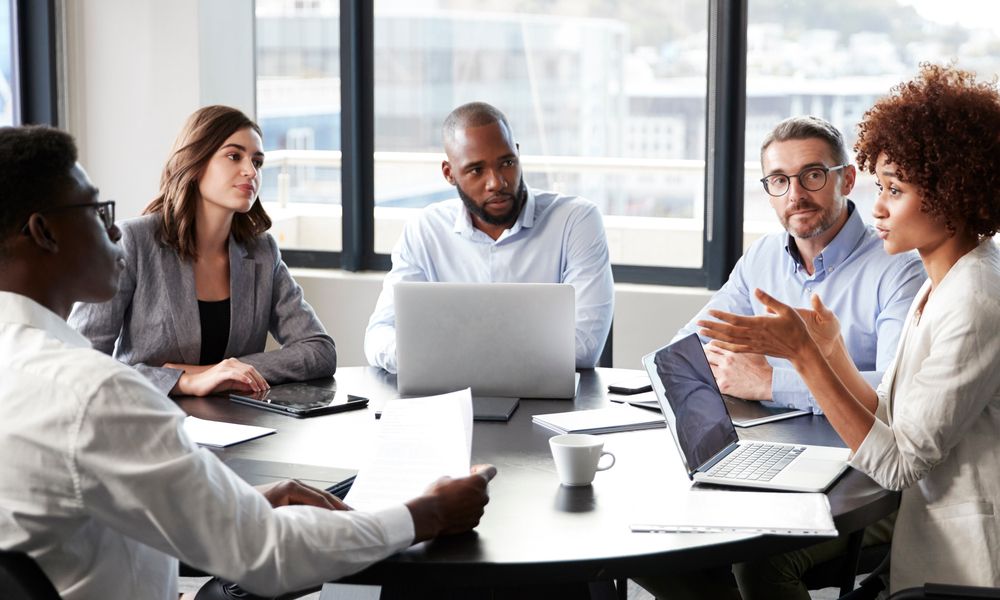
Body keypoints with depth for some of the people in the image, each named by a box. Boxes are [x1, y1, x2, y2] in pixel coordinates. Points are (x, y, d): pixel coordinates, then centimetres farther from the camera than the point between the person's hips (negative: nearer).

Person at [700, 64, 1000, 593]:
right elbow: (889, 425, 8)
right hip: (929, 539, 8)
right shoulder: (937, 290, 10)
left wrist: (802, 354, -20)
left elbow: (897, 465, -20)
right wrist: (832, 351, -4)